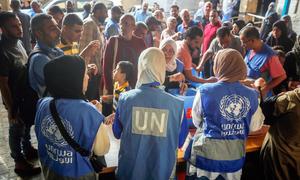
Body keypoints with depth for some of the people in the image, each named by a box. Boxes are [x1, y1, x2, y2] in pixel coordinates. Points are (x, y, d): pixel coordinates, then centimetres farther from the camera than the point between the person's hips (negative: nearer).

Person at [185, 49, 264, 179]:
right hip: (235, 155, 3)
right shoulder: (251, 95, -8)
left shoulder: (205, 91, -16)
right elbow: (255, 127, 5)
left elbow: (196, 121, -1)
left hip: (207, 152, -3)